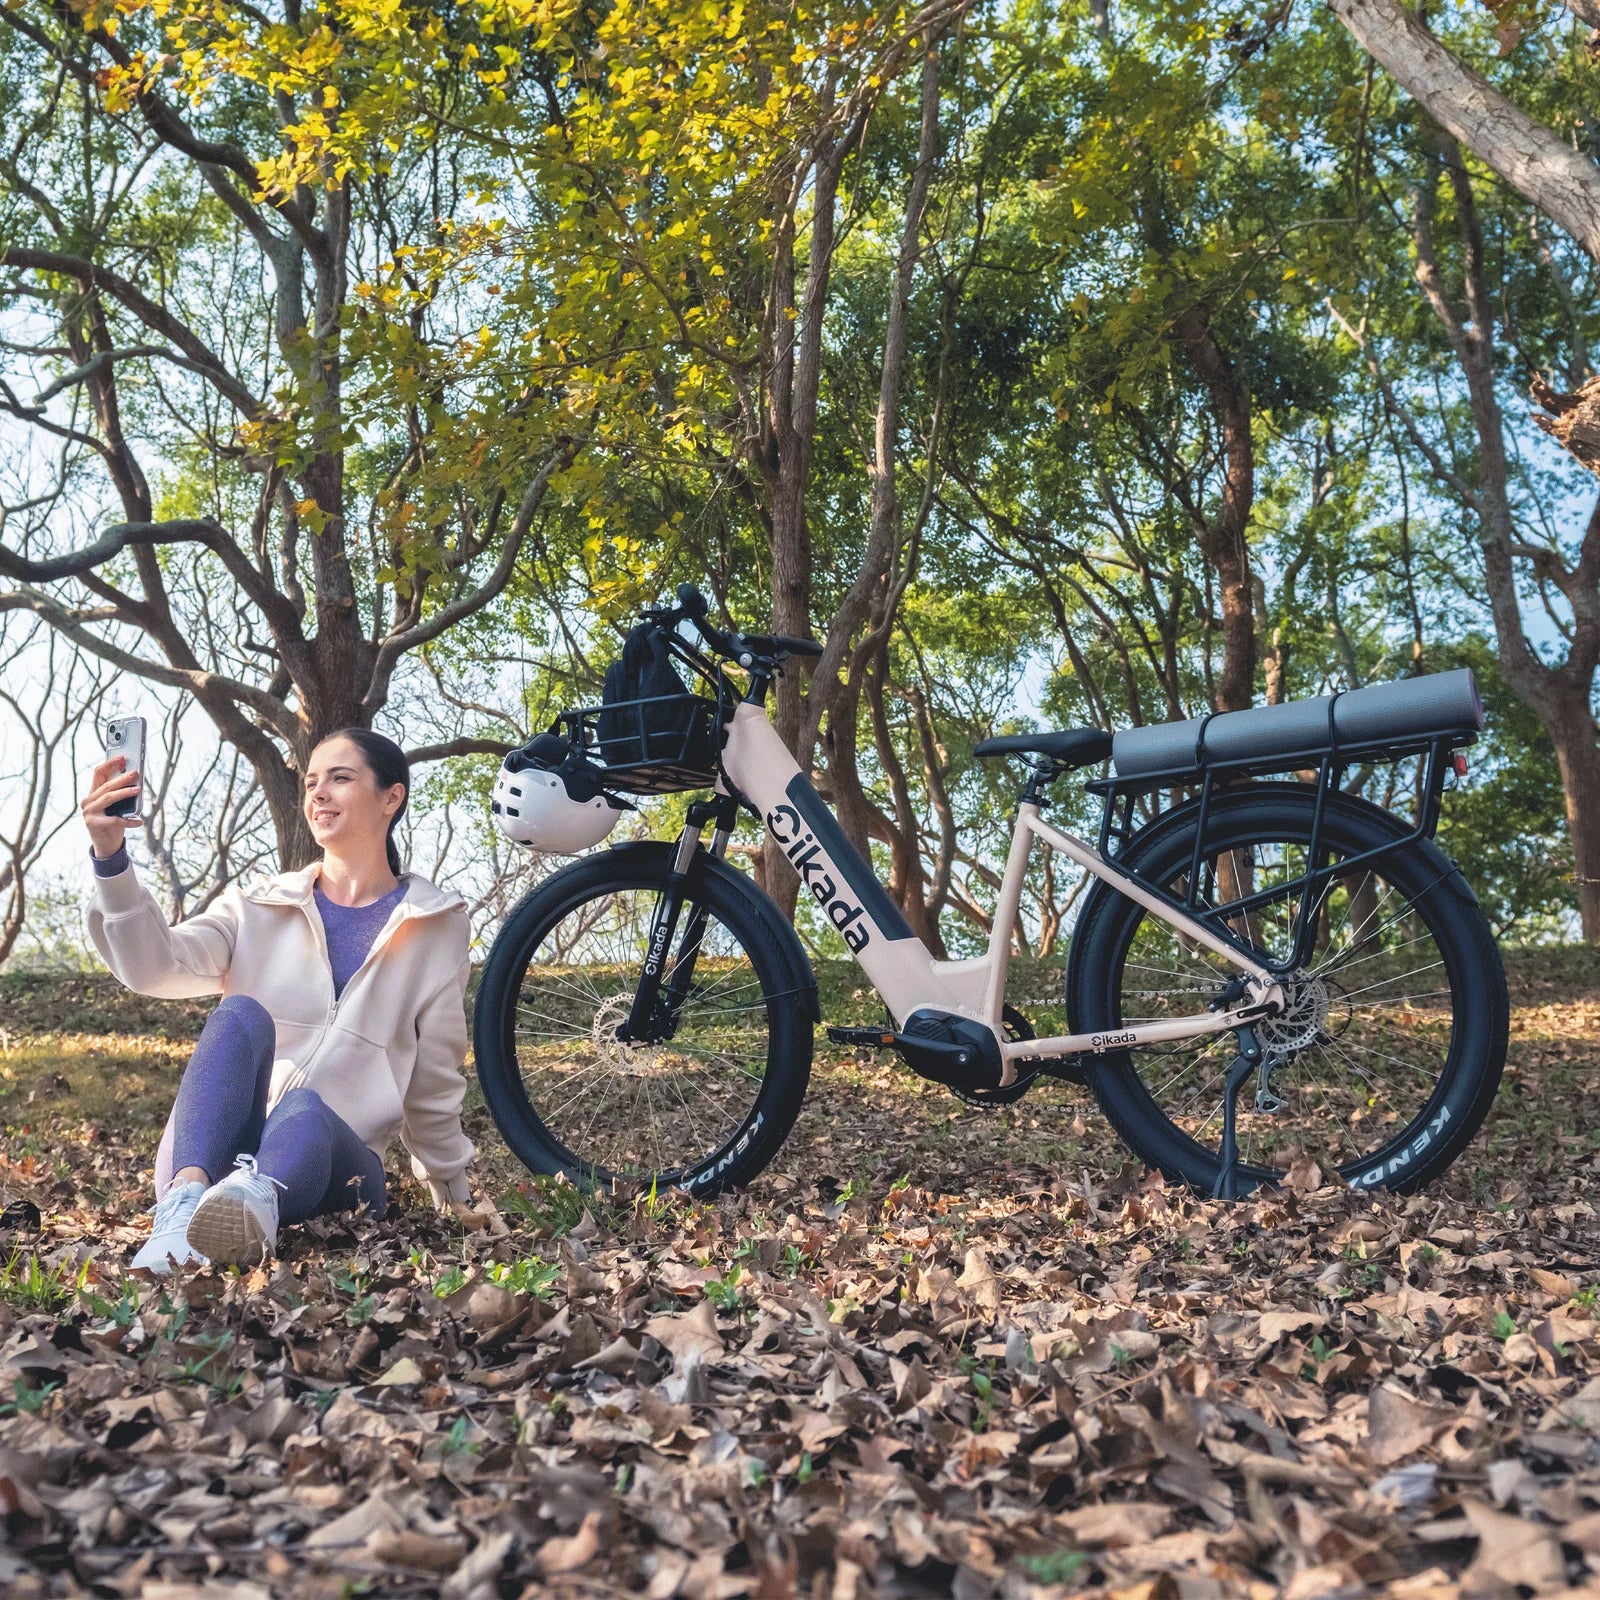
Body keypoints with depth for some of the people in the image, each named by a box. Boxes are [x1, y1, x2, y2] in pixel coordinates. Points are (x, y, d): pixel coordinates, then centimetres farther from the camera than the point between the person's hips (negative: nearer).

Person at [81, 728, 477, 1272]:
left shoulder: (438, 924, 10)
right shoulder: (257, 906, 14)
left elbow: (435, 1080, 14)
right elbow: (156, 966, -7)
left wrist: (453, 1197, 18)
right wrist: (110, 858, -21)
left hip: (336, 1162, -1)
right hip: (216, 1154, 2)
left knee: (305, 1111, -36)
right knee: (241, 1014, -27)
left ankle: (256, 1198, -69)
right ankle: (188, 1200, -50)